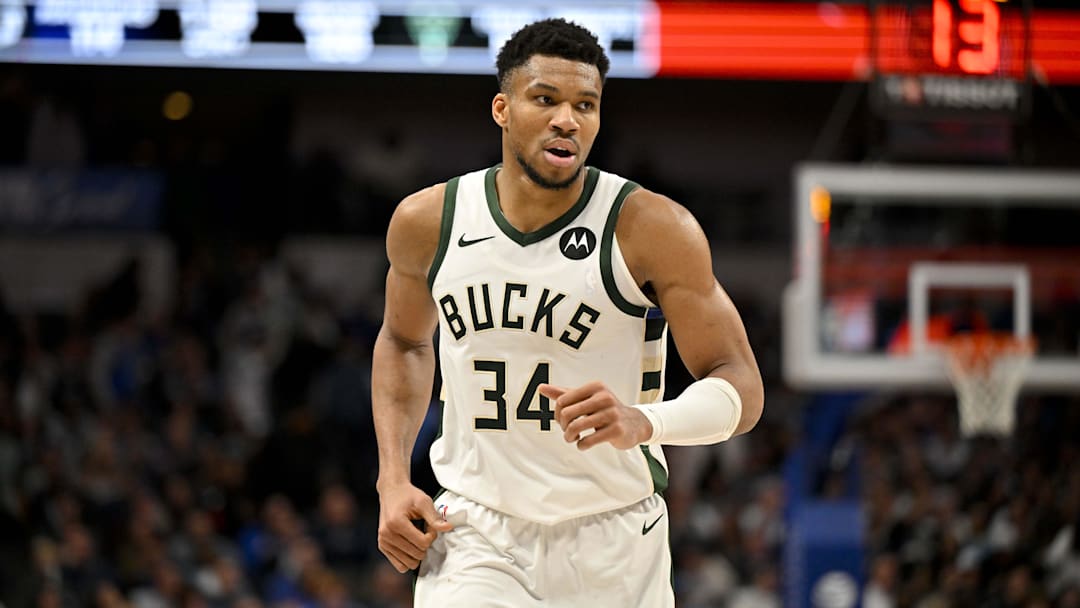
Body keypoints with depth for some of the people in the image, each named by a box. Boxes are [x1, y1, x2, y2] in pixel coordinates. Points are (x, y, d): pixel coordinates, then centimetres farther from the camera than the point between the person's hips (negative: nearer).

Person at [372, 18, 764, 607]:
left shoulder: (652, 228, -12)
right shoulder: (427, 222, -2)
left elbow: (741, 388, -12)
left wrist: (643, 422, -33)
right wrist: (393, 481, 6)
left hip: (611, 546, -1)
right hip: (476, 537, 1)